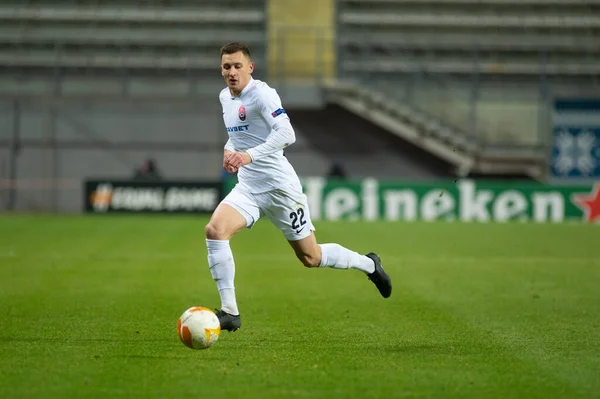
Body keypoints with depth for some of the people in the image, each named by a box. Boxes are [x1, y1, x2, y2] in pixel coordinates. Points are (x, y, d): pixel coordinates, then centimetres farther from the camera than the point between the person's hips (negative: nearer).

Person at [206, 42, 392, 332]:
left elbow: (286, 134, -30)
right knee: (214, 230, -19)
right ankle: (229, 312, -15)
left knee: (310, 258, 4)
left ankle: (368, 264, 32)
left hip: (279, 186, -6)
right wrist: (229, 150, 6)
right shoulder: (224, 97, 8)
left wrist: (249, 155, -41)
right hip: (248, 188, 6)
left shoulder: (261, 93, -17)